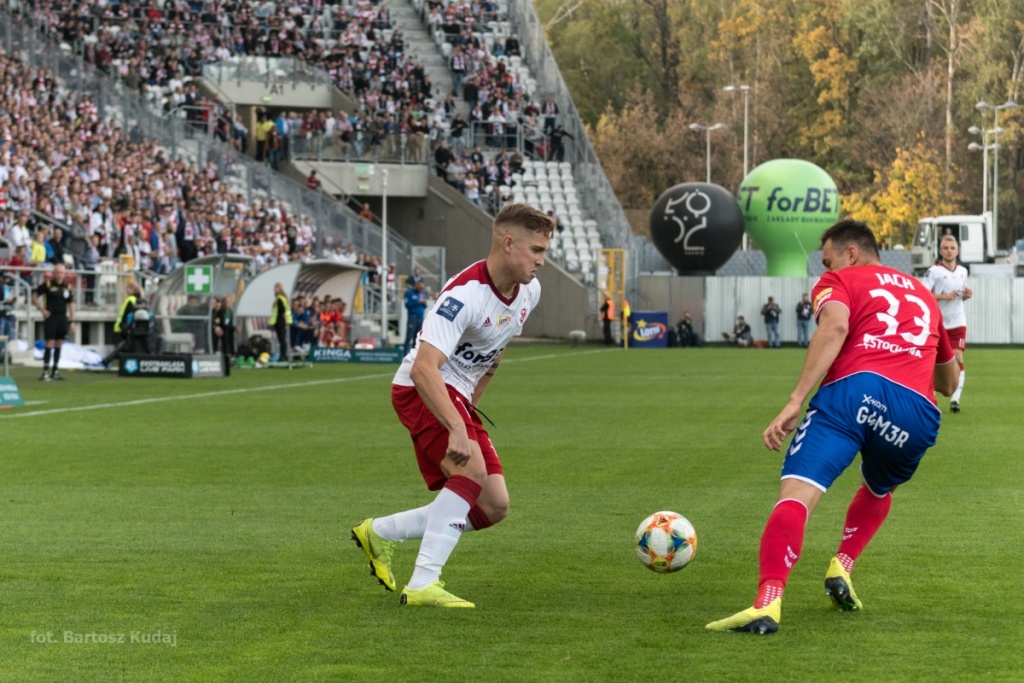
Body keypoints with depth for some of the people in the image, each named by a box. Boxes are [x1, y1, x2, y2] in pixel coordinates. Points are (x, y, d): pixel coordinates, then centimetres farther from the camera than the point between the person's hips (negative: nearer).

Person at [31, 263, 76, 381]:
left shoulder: (67, 286, 8)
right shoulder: (47, 284, -4)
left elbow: (71, 304, 15)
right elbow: (34, 296, 0)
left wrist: (72, 321, 11)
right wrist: (42, 310, -8)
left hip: (62, 318, 5)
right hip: (50, 317, -5)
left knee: (59, 345, 8)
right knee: (50, 344, -11)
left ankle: (55, 371, 16)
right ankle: (45, 372, -11)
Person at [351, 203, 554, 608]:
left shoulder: (529, 291, -1)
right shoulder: (465, 294, -28)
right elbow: (424, 368, -37)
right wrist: (458, 429, -46)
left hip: (458, 398, 9)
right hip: (420, 391, -9)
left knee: (494, 507, 3)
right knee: (472, 469, -31)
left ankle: (379, 533, 17)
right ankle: (422, 585, -28)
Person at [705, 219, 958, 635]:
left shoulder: (839, 281, 20)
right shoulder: (923, 295, 35)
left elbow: (835, 325, -6)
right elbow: (949, 382, 44)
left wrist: (795, 402, -13)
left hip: (855, 388, -5)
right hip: (918, 410, 5)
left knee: (796, 494, -16)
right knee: (878, 490, 35)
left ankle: (767, 604, -37)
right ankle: (841, 568, 13)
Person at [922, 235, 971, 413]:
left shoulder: (963, 271, 10)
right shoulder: (933, 271, -7)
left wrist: (966, 295, 0)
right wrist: (945, 296, -22)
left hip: (958, 323, 3)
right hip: (938, 323, -3)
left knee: (958, 359, -10)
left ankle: (955, 399, -11)